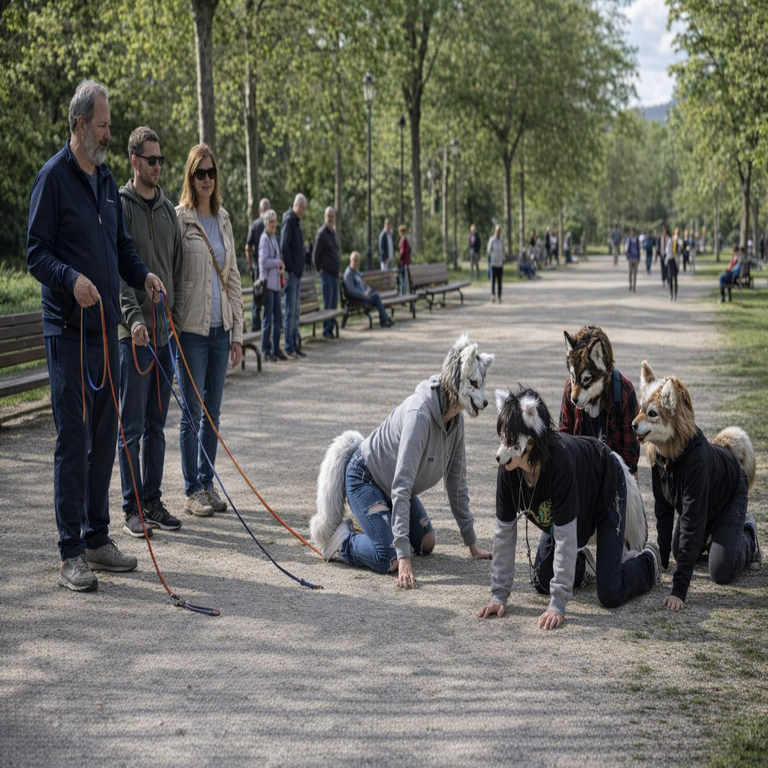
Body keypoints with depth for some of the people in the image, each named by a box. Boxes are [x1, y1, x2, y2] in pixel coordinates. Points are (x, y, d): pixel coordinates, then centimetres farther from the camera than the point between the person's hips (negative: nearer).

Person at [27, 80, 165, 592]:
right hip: (69, 331, -8)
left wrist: (143, 274, 2)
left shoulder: (106, 179, 16)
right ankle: (71, 554, 0)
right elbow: (36, 253, -11)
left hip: (107, 327, 8)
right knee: (74, 440, -6)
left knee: (104, 439, 12)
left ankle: (97, 538, 22)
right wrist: (71, 279, -28)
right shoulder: (54, 177, -8)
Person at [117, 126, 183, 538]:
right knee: (132, 426, -2)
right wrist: (134, 318, -23)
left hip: (165, 333, 6)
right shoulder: (120, 206, -5)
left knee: (156, 425, 10)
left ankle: (153, 501, 17)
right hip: (133, 333, -6)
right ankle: (133, 508, 3)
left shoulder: (167, 209, 14)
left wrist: (176, 317, 8)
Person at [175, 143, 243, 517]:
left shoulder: (223, 219, 13)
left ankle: (207, 483, 21)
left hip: (220, 328, 6)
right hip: (191, 329, -6)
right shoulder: (179, 219, -6)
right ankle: (192, 492, 8)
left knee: (213, 411, 10)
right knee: (193, 412, -1)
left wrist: (237, 332, 12)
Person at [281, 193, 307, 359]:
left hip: (297, 272, 10)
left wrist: (299, 268, 16)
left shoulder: (296, 221, 18)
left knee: (296, 311, 12)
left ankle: (296, 345, 17)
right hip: (290, 273, -10)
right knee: (290, 311, -6)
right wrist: (290, 268, -18)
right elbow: (284, 247, -20)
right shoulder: (288, 220, -11)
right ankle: (289, 347, -3)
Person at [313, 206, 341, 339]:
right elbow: (315, 254, -9)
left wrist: (338, 267, 16)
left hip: (335, 273, 8)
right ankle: (326, 331, -1)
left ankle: (330, 329, 13)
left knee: (334, 302, 8)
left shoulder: (333, 232, 15)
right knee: (327, 303, -6)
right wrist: (319, 269, -7)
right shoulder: (321, 233, -10)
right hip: (326, 273, -8)